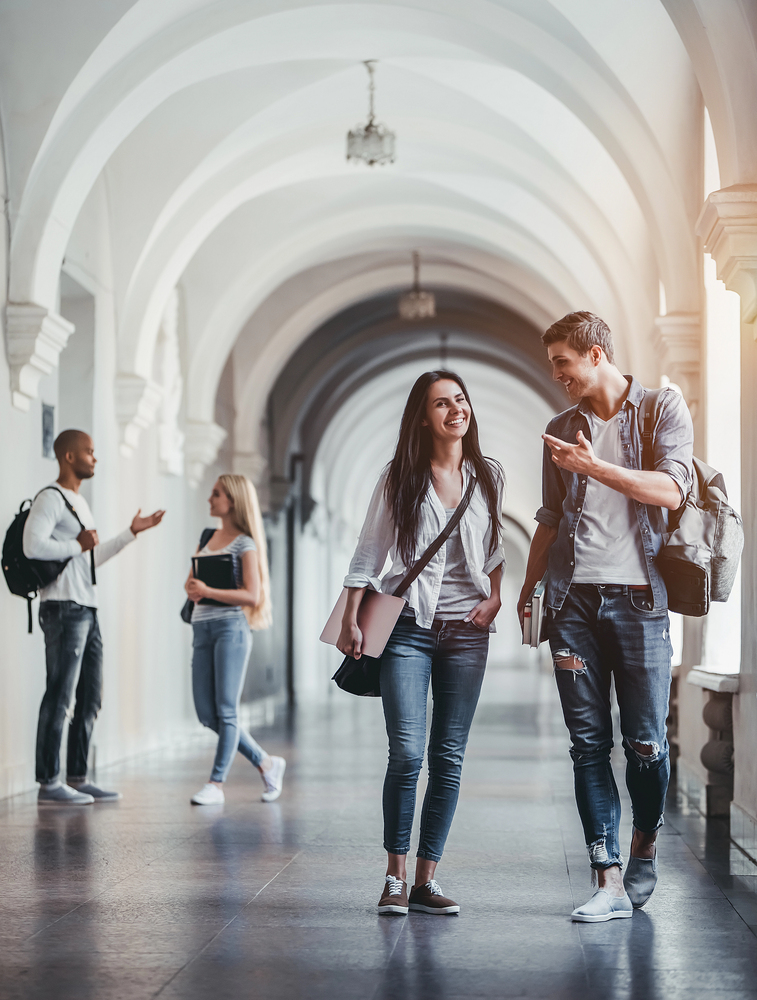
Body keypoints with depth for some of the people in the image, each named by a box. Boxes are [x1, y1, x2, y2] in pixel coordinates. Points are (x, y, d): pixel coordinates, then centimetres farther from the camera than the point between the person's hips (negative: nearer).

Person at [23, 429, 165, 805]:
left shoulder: (80, 502, 22)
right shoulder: (50, 498, -9)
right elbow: (33, 545, -23)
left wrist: (131, 532, 27)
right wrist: (78, 545, -12)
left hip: (87, 610, 10)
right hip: (64, 608, -10)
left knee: (90, 697, 10)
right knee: (59, 695, -9)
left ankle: (77, 778, 15)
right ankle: (49, 782, -6)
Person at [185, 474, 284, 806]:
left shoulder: (245, 544, -3)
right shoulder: (207, 538, 18)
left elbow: (252, 595, -11)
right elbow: (192, 580, 21)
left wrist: (208, 592, -19)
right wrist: (191, 589, -3)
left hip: (231, 626, -8)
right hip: (202, 627, 8)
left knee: (226, 710, -5)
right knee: (207, 714, 4)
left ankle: (216, 784, -3)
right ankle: (266, 764, 16)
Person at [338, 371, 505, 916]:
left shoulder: (489, 476, 8)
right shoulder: (399, 478, 0)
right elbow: (369, 553, 3)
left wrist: (495, 597, 4)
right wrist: (351, 620, -3)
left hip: (466, 630, 3)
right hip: (409, 627, -3)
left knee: (449, 758, 2)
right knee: (407, 752, -11)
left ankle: (427, 880, 8)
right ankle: (396, 878, 0)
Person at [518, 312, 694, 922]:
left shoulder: (664, 409, 5)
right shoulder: (562, 430, 18)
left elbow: (670, 491, -9)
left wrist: (595, 466, -16)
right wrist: (527, 589, 16)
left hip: (638, 596, -4)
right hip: (573, 598, 4)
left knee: (646, 741, -3)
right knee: (588, 741, -3)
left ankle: (644, 850, 22)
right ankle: (610, 882, -2)